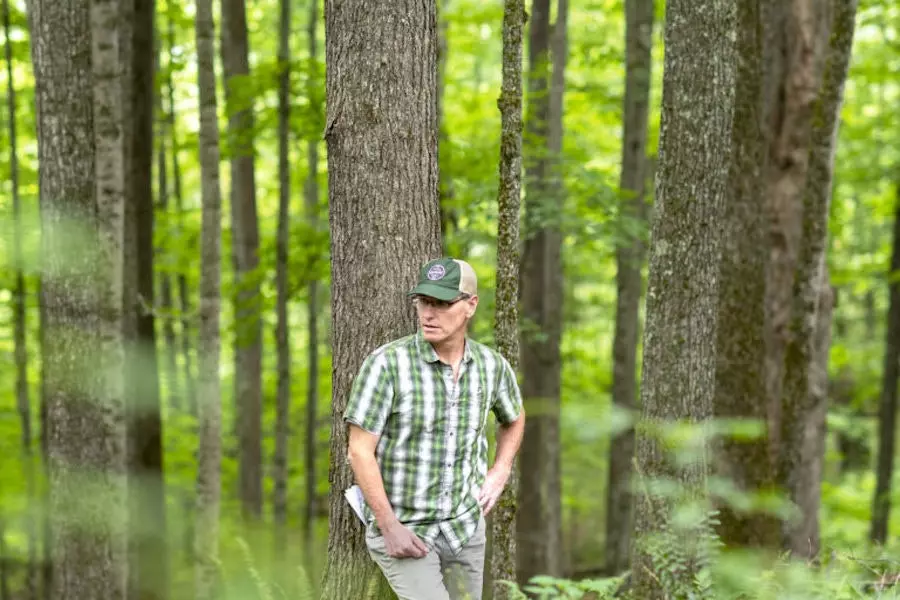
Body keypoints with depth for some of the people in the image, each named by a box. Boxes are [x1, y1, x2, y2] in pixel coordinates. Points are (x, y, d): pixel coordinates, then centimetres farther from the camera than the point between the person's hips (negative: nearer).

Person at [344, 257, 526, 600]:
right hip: (401, 528, -5)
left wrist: (499, 474, 6)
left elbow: (514, 418, 20)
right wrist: (390, 527, -19)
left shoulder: (492, 365, -3)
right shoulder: (386, 363, -18)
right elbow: (360, 451, -16)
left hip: (464, 526, 5)